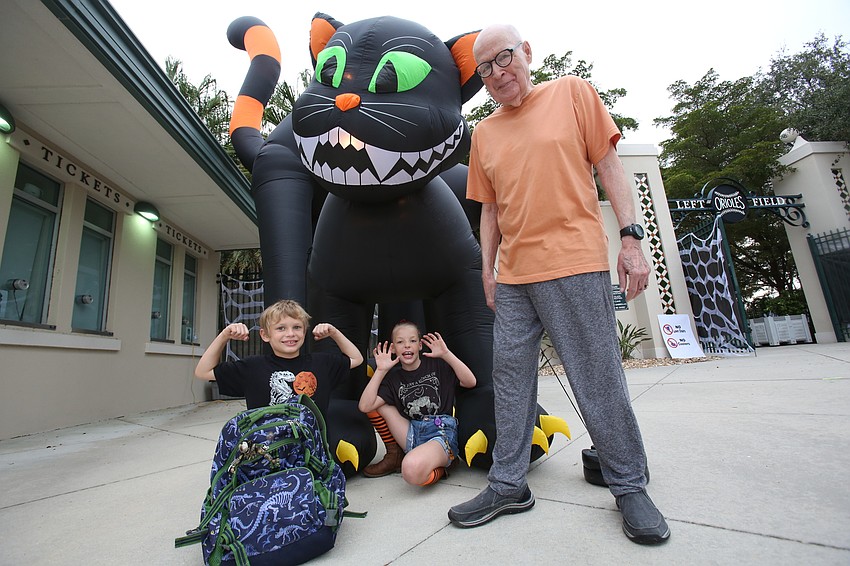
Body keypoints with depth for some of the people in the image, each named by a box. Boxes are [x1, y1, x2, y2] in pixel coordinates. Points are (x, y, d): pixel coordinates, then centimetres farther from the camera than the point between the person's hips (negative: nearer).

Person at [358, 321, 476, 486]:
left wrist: (446, 354, -15)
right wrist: (380, 371, -7)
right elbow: (365, 406, -3)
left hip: (442, 431, -5)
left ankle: (438, 467, 1)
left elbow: (470, 382, -9)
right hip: (412, 434, 5)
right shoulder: (393, 377, 10)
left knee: (412, 470, -35)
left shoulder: (436, 365, 4)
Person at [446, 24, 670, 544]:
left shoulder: (573, 93, 9)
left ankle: (630, 487, 22)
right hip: (512, 277, 4)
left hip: (575, 265, -4)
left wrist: (631, 236, -5)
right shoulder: (484, 132, 17)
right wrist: (488, 269, 11)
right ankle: (509, 486, 20)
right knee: (510, 379, 6)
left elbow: (609, 166, 4)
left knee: (600, 380, 1)